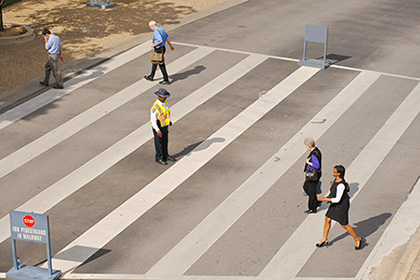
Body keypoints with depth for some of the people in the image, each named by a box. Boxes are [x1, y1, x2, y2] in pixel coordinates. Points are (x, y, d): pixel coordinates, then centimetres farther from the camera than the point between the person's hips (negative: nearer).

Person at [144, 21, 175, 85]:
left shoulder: (156, 32, -24)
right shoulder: (161, 29, 6)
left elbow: (160, 41, -33)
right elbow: (167, 38, 15)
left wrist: (154, 45, -19)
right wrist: (170, 46, 25)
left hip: (159, 50, -10)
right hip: (162, 48, 10)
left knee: (161, 65, -2)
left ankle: (166, 80, 4)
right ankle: (151, 76, 38)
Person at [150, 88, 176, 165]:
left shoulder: (164, 102, -6)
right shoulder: (155, 107, -31)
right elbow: (153, 120, -25)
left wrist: (169, 121, 19)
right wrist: (157, 130, -29)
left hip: (164, 126, 7)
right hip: (158, 127, -7)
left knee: (165, 141, 20)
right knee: (159, 143, 9)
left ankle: (165, 156, 37)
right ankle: (159, 158, 27)